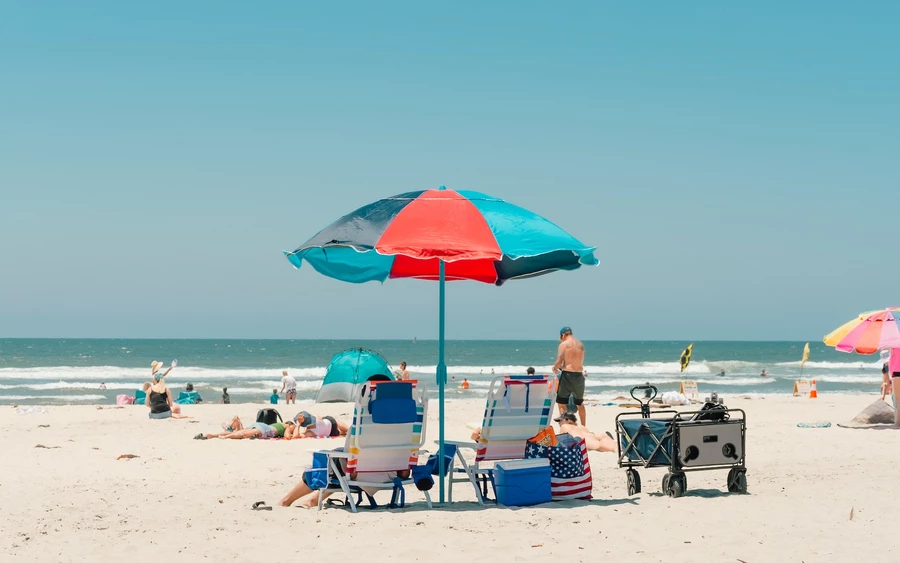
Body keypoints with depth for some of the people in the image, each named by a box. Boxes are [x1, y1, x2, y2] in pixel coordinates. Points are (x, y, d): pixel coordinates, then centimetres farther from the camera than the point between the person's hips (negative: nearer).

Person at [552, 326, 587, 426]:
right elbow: (581, 361, 13)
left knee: (561, 403, 2)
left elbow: (559, 361, -12)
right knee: (580, 403, 19)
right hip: (579, 374, 6)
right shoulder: (580, 344, 11)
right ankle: (583, 428, 26)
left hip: (567, 374, -6)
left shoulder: (563, 344, -6)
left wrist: (555, 368, 10)